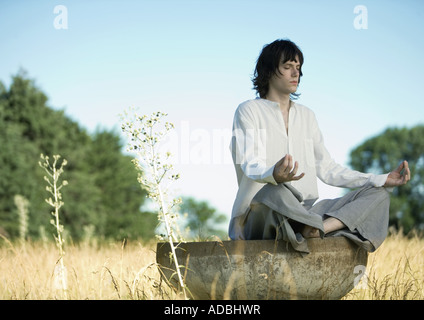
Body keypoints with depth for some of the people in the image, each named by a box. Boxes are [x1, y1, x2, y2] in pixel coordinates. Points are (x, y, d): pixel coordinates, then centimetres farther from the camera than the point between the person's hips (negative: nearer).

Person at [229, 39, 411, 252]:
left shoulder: (306, 115, 21)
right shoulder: (248, 111, 3)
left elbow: (327, 170, 19)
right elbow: (250, 165, -12)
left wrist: (384, 180, 10)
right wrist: (274, 176, -38)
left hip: (303, 212, 7)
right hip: (259, 214, -7)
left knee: (377, 195, -9)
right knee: (273, 192, -41)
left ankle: (315, 229, -32)